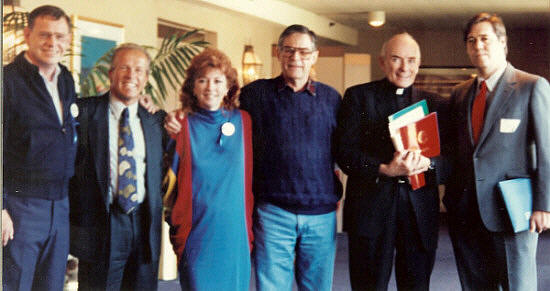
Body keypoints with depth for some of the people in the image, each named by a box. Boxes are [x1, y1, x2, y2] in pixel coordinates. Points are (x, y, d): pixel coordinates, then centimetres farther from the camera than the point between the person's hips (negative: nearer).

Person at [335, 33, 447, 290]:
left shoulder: (434, 104, 13)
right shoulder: (358, 97, 4)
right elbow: (345, 153, -5)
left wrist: (427, 163, -16)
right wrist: (384, 169, -20)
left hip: (420, 209, 3)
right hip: (370, 208, -2)